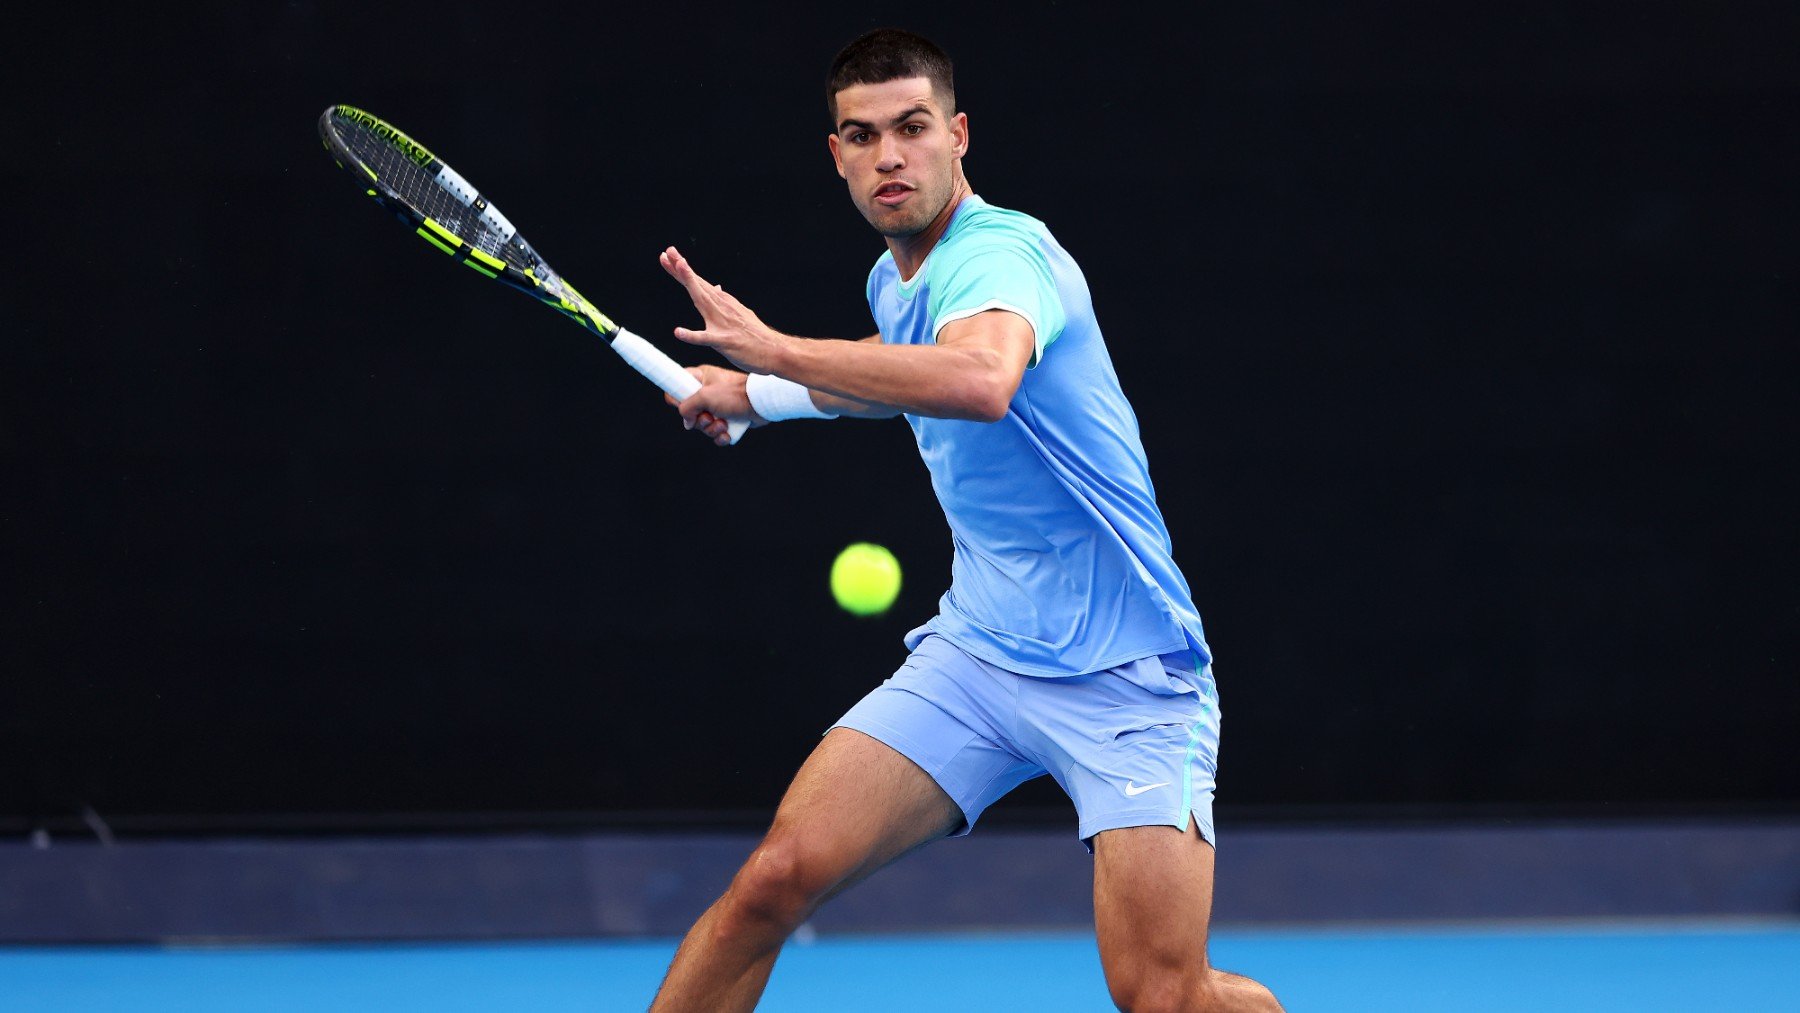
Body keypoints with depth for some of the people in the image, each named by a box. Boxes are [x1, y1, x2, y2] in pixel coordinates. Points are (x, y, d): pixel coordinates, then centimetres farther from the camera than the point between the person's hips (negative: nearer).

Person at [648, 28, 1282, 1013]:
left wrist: (773, 350, -39)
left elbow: (980, 381, -43)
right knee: (776, 879, -11)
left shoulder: (1002, 251, -18)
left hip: (1125, 674, -7)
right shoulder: (894, 283, 8)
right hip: (975, 652, 7)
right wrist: (755, 397, 28)